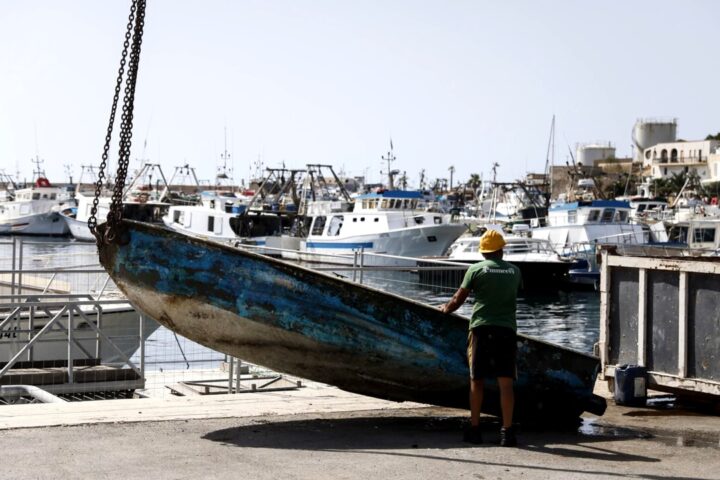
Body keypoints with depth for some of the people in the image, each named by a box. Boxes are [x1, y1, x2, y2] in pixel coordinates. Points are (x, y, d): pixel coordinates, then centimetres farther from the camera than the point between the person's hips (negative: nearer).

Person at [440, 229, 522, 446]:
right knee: (506, 382, -1)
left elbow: (458, 299, 3)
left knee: (477, 380, 9)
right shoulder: (515, 271, 11)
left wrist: (445, 308, 23)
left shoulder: (476, 269, 2)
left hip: (482, 328, -1)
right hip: (507, 329, 1)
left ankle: (474, 429, 11)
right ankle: (507, 431, -6)